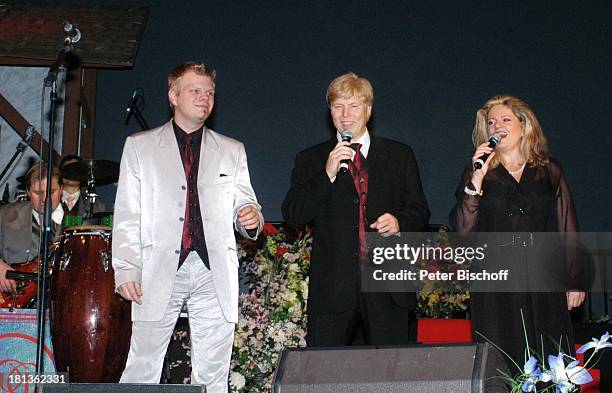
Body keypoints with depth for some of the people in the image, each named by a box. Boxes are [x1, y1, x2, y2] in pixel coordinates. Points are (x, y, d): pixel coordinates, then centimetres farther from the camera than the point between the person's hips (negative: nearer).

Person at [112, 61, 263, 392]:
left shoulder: (232, 151, 17)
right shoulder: (139, 146, 11)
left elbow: (244, 203, 15)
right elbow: (127, 215, 6)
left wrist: (250, 217, -9)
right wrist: (126, 270, -3)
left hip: (215, 276, 2)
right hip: (160, 271, -2)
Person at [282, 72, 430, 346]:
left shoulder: (400, 156, 13)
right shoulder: (310, 160, 10)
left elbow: (419, 212, 13)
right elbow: (292, 216, -1)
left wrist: (399, 221, -10)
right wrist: (327, 174, -12)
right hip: (332, 290, 0)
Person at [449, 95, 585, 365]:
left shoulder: (550, 171, 11)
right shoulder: (476, 173, 8)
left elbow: (568, 228, 10)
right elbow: (462, 230, -4)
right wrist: (477, 179, -12)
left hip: (544, 282, 1)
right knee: (502, 365, -2)